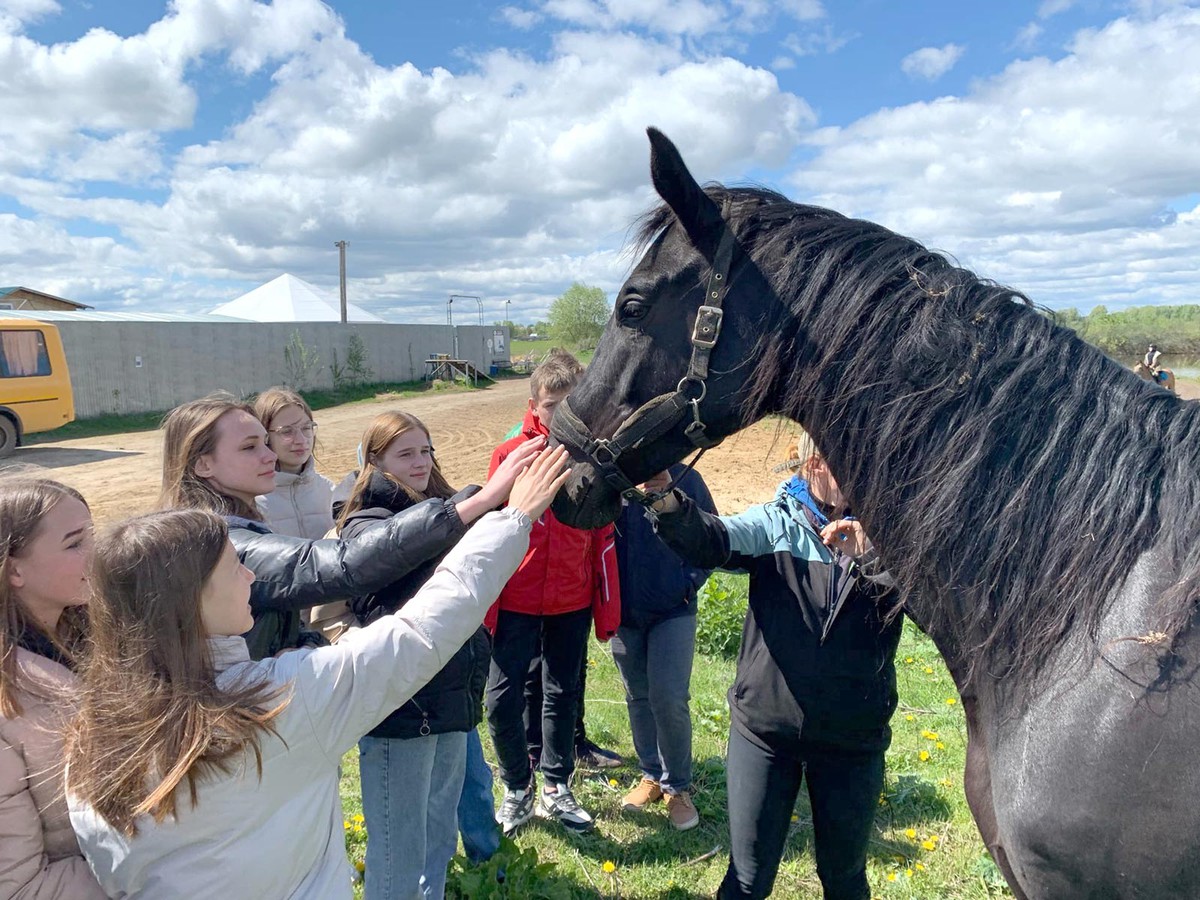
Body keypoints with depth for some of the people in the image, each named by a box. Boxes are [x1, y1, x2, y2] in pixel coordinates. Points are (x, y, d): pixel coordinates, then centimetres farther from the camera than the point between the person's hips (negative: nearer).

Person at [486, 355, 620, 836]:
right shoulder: (510, 456, -7)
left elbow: (603, 536, 1)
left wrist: (608, 610, 2)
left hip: (573, 604, 2)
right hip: (516, 604, -1)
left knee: (563, 695, 14)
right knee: (503, 698, 2)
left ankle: (556, 789, 33)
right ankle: (517, 789, 26)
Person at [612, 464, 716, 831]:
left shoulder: (686, 479, -5)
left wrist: (690, 584, -7)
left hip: (673, 612, -2)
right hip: (623, 612, 2)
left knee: (669, 699, -7)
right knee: (638, 698, 15)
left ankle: (678, 787, 14)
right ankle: (652, 775, 33)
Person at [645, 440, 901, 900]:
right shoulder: (776, 522, -5)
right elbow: (711, 541, -23)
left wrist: (872, 553, -31)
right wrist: (667, 499, -41)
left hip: (853, 739, 1)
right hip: (765, 729, -1)